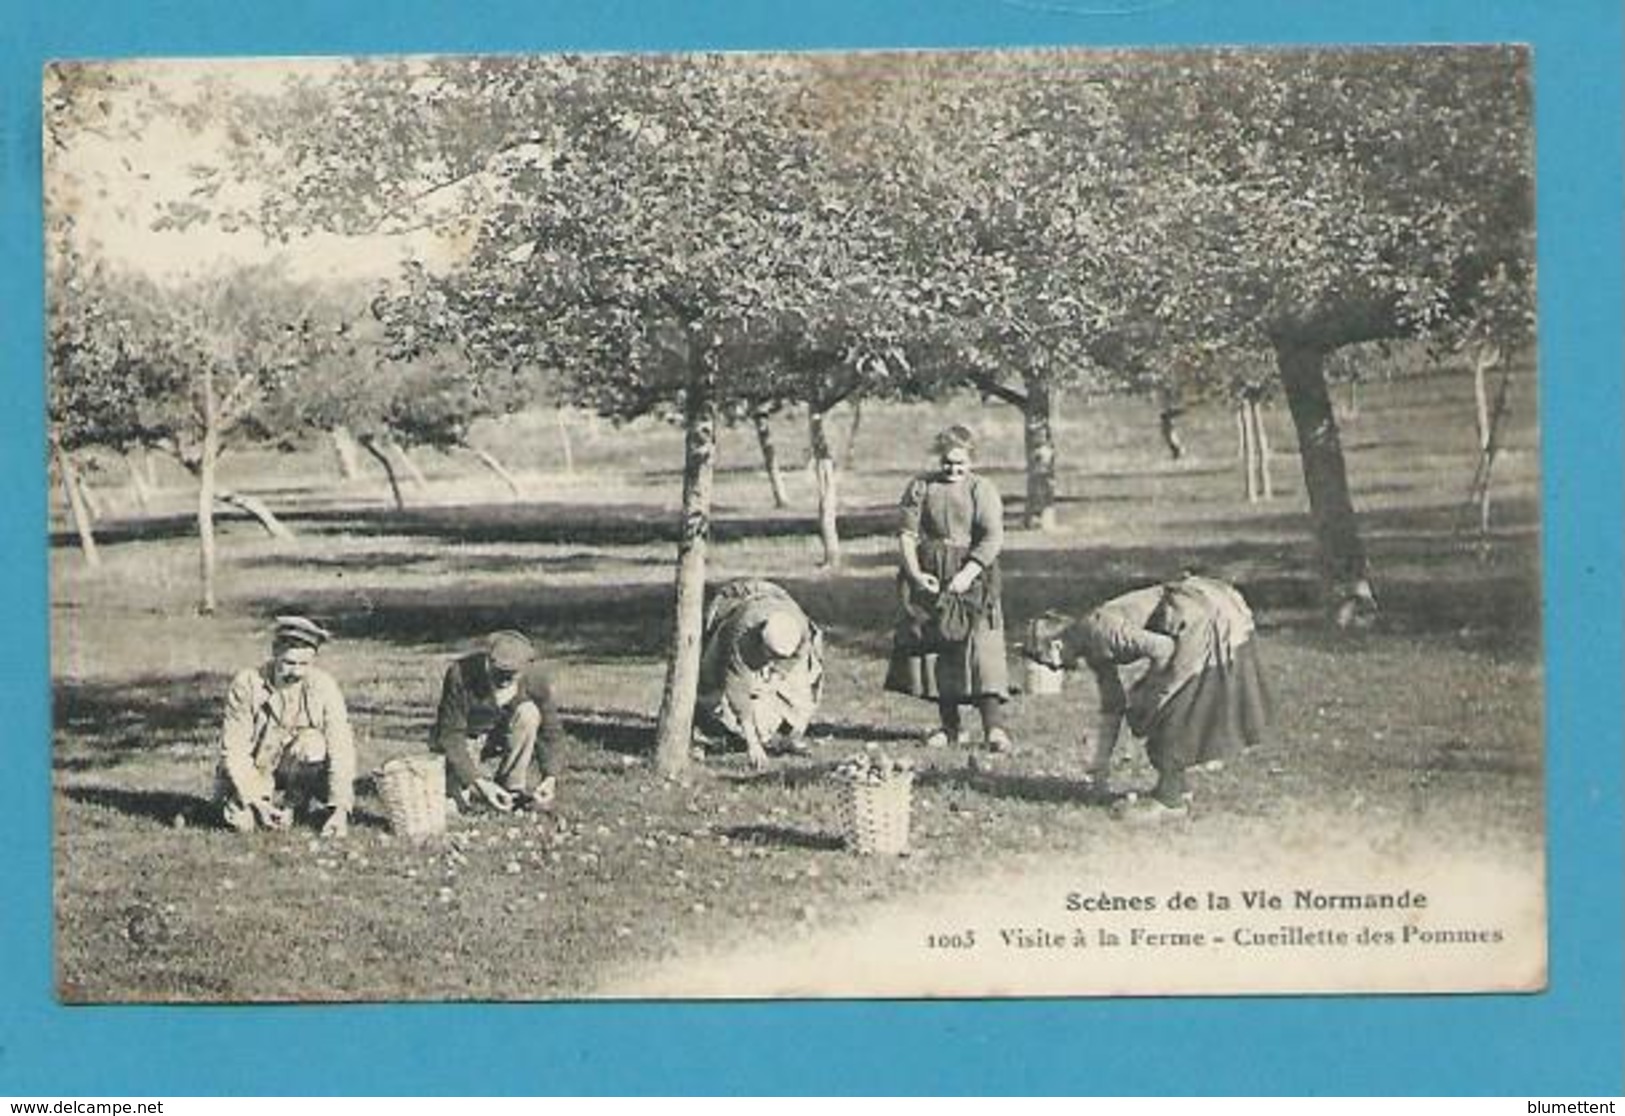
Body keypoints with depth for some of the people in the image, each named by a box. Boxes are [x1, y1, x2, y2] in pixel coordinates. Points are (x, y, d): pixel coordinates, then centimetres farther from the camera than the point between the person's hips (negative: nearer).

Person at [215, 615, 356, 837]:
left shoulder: (323, 686, -16)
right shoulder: (246, 685, -18)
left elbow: (341, 750, -20)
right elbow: (234, 750, -17)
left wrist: (340, 809, -30)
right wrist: (257, 802, -27)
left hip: (295, 771, 1)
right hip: (251, 774, 0)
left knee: (313, 744, -30)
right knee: (242, 822, -27)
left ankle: (291, 803, -8)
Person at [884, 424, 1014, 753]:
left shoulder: (982, 490, 1)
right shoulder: (920, 487, 8)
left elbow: (993, 538, -8)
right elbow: (907, 532, 4)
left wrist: (968, 573, -19)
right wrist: (915, 573, -10)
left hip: (972, 577, -3)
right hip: (927, 576, 3)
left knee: (979, 646, -12)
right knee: (933, 646, 2)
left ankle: (994, 726, -15)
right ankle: (950, 726, 11)